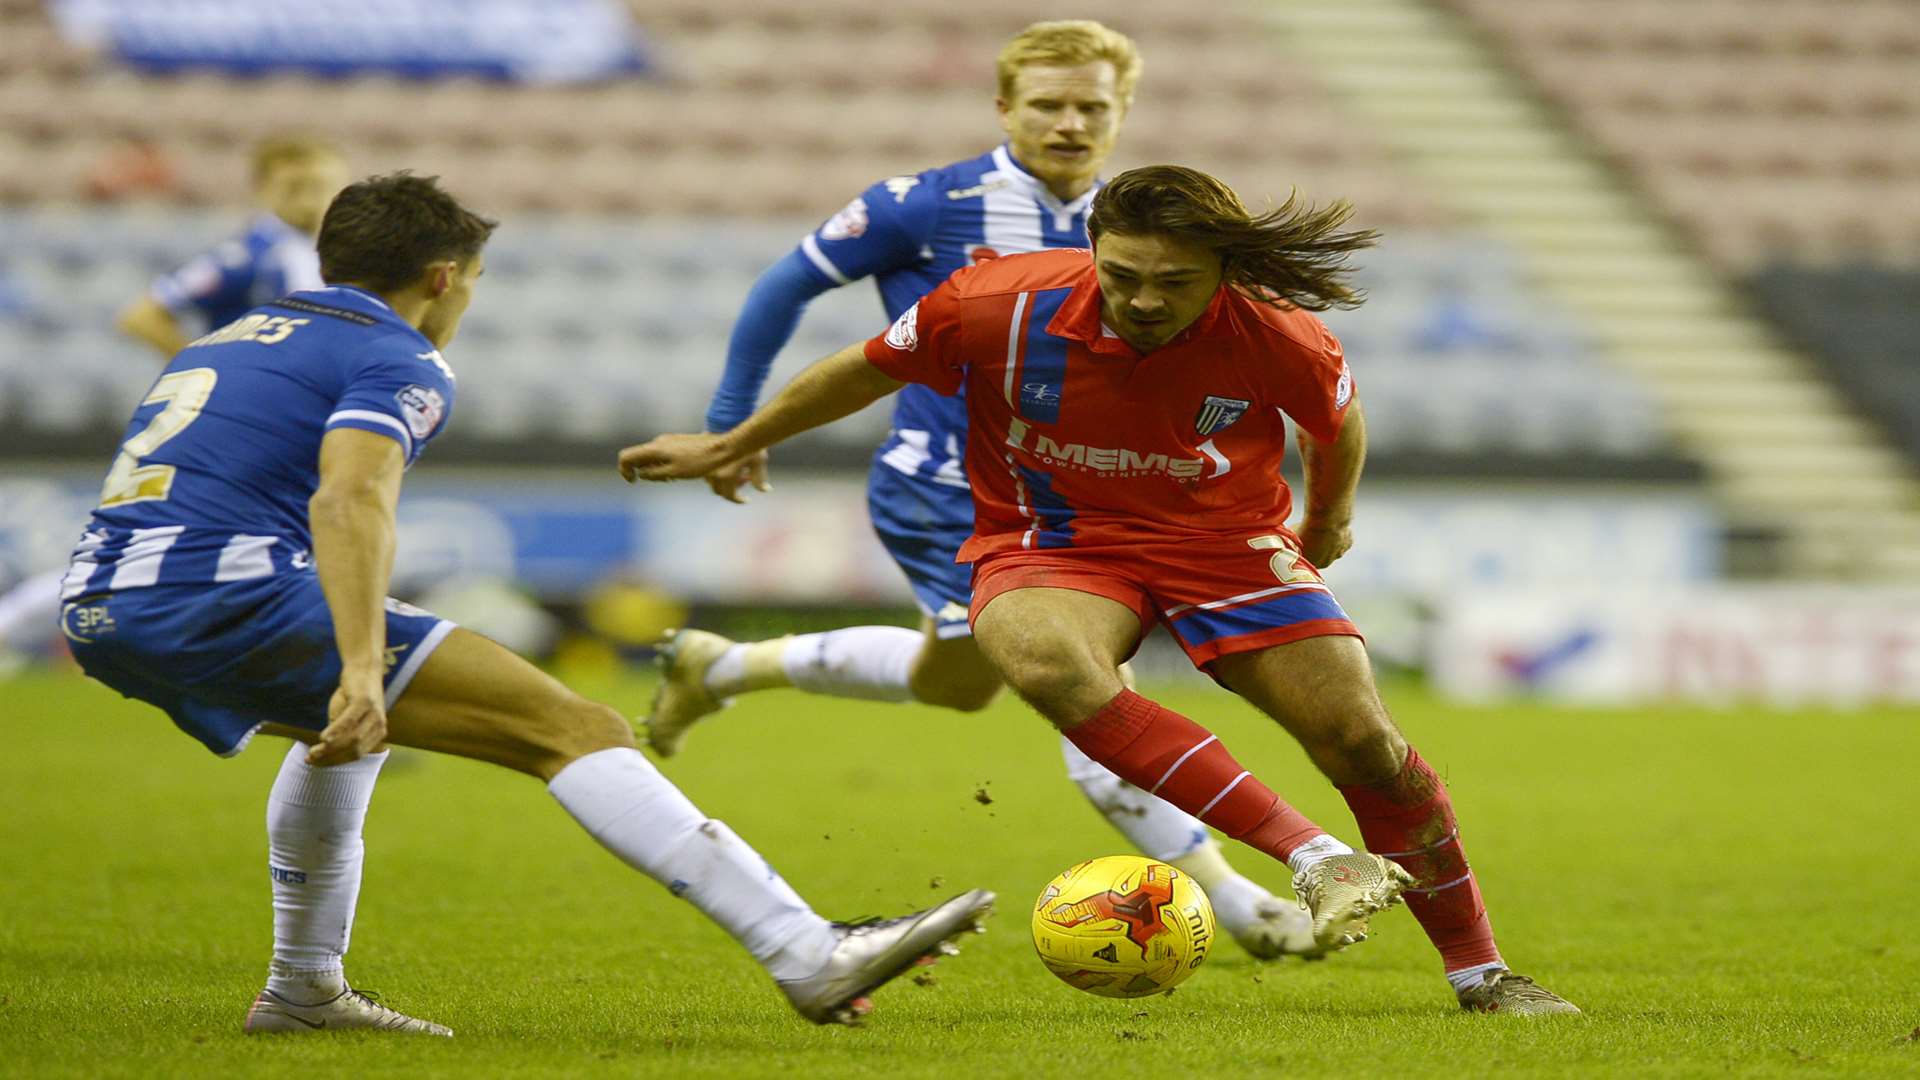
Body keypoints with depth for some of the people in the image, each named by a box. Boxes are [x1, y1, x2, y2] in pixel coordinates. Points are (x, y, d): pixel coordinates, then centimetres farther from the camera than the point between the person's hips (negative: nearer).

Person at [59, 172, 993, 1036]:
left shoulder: (231, 338, 29)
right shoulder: (399, 362, 2)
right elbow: (348, 497, -17)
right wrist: (362, 669, -29)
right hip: (224, 595, -9)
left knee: (351, 719, 40)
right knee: (567, 727, -10)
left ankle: (302, 991, 40)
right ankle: (810, 957, -21)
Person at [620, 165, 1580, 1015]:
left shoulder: (1281, 342, -19)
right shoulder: (1001, 305, -21)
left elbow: (1336, 423, 6)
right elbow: (867, 370, -3)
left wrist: (1329, 522, 25)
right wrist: (726, 449, 8)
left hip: (1227, 540, 1)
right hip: (1052, 546, -1)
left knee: (1363, 742, -11)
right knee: (1048, 665, -37)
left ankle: (1478, 971, 14)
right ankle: (1318, 862, -41)